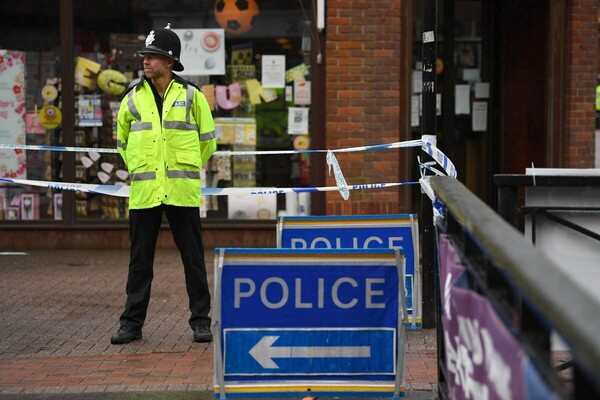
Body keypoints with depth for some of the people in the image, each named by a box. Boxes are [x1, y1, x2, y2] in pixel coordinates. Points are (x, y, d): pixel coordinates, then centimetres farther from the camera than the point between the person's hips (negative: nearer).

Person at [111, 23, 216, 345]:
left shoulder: (191, 96, 2)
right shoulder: (132, 98, 7)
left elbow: (207, 140, 12)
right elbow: (122, 141, 20)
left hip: (182, 191, -1)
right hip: (143, 191, 2)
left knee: (193, 258, 3)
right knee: (140, 259, 6)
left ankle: (200, 321, 11)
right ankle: (132, 323, 13)